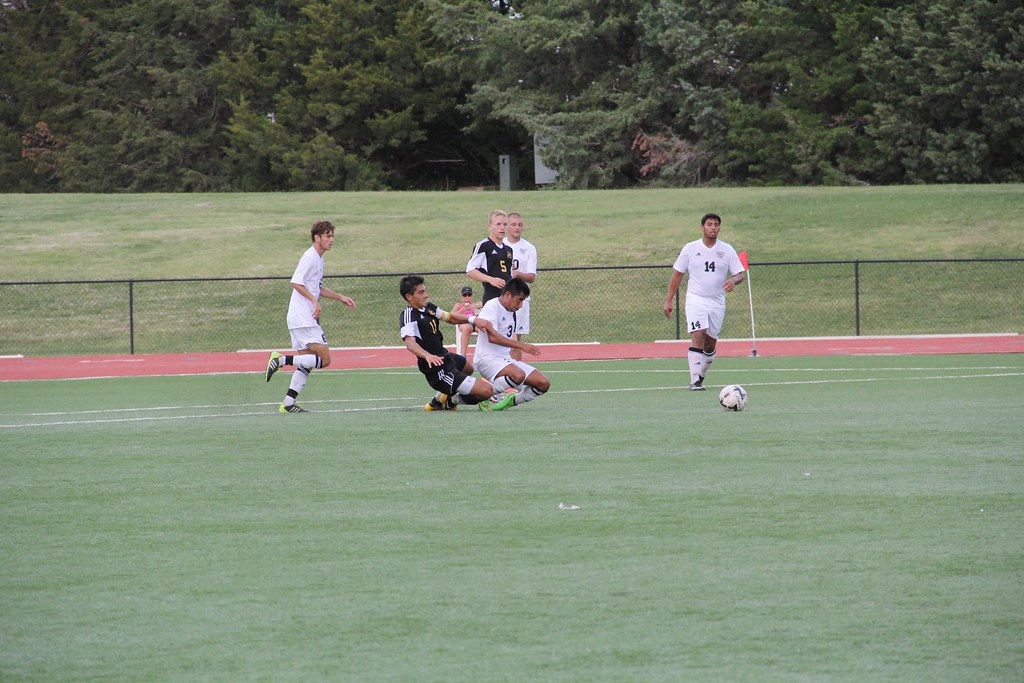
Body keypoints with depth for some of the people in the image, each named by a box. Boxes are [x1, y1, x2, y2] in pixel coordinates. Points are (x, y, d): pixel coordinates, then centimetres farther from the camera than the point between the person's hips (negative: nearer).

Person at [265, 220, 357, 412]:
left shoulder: (318, 259, 20)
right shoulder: (310, 257, -11)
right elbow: (296, 282, -21)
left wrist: (340, 297, 31)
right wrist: (314, 300, -26)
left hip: (306, 319, 10)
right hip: (304, 319, -10)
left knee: (307, 363, 8)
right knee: (324, 359, -14)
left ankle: (288, 403, 6)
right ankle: (282, 359, -16)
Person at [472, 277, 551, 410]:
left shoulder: (511, 313, 17)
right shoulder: (492, 307, -10)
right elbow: (492, 337, -23)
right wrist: (522, 345, -25)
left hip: (506, 359, 8)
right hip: (487, 358, -8)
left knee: (543, 383, -6)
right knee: (518, 375, -37)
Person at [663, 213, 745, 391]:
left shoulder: (727, 250, 5)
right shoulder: (690, 249, 2)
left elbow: (740, 274, 5)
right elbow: (677, 274, 7)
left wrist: (733, 281, -19)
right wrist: (669, 300, 4)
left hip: (717, 302, 3)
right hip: (696, 300, -3)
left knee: (710, 344, 6)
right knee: (697, 336, -20)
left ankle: (701, 375, 29)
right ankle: (695, 381, -24)